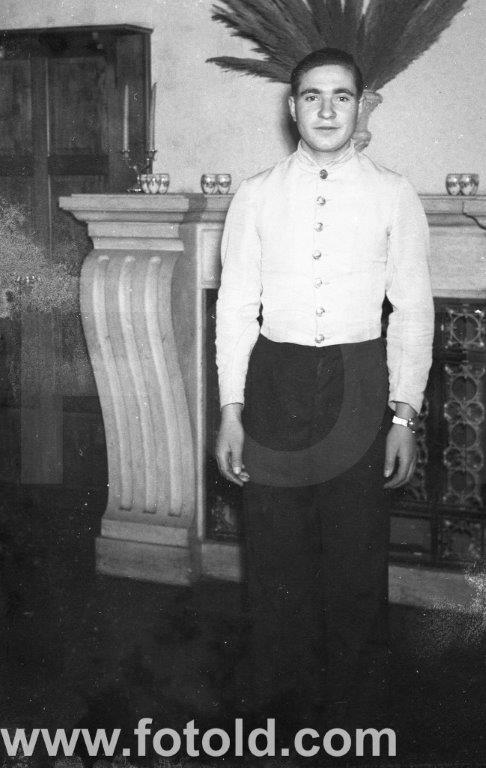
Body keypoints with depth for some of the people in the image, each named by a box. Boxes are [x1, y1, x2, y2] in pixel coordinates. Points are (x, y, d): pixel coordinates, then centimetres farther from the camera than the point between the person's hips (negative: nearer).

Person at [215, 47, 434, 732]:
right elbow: (236, 305, 4)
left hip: (359, 381, -1)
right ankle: (281, 703, 26)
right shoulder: (257, 195, 6)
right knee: (276, 557, 8)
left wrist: (405, 414, -5)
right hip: (275, 379, 1)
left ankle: (351, 709, 23)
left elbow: (413, 309, 2)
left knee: (357, 560, 6)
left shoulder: (392, 195, 3)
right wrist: (231, 410, -2)